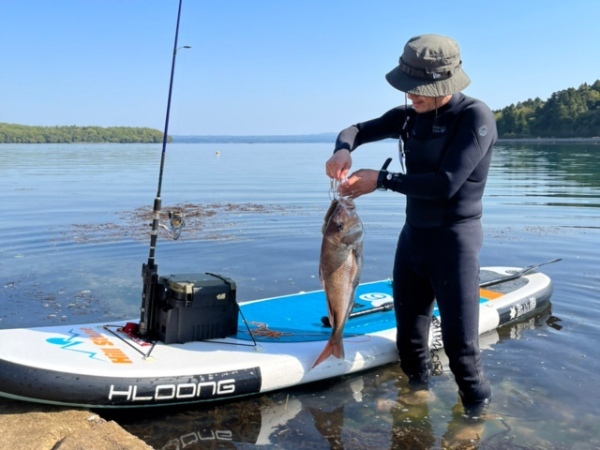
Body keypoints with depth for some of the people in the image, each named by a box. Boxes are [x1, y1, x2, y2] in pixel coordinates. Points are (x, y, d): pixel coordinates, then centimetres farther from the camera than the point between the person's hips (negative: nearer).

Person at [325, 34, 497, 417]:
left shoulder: (476, 117, -15)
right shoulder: (409, 116, 4)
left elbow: (445, 184, -23)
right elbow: (357, 129, 12)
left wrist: (381, 180, -20)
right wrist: (343, 149, -12)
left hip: (454, 242, -6)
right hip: (412, 236, 6)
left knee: (460, 343, -1)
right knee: (409, 336, 15)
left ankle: (478, 412, 20)